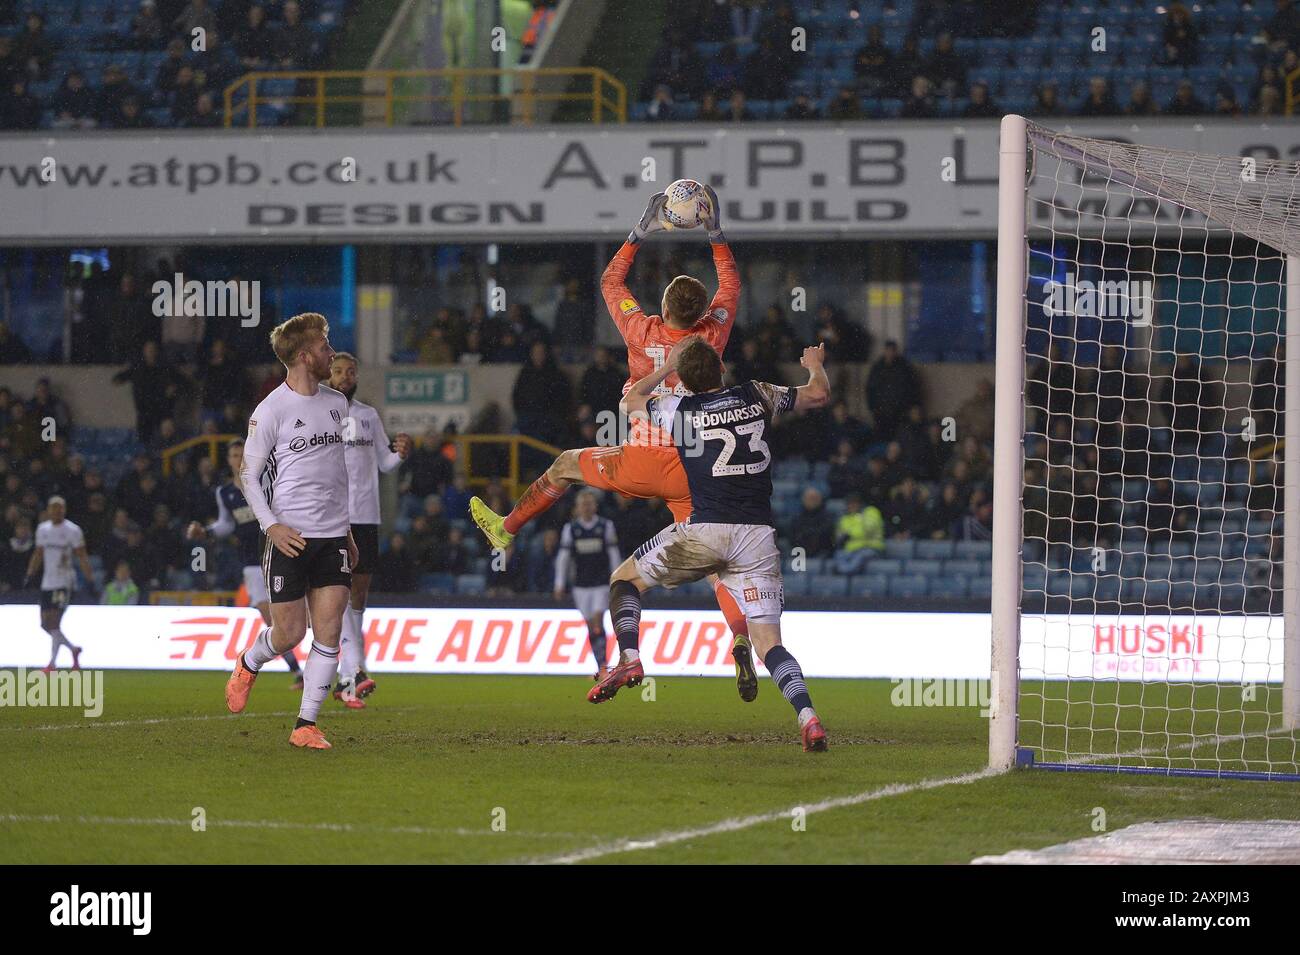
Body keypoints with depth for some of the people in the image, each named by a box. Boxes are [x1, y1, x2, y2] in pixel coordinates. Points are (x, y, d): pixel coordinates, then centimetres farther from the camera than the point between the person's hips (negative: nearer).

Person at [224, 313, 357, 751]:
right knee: (289, 634, 0)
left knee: (328, 632, -5)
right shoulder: (271, 410, -8)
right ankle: (248, 665, 33)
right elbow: (249, 475, -3)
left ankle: (306, 725, 1)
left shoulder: (337, 403, 11)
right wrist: (271, 525, -15)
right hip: (291, 535, -5)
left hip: (334, 535, 5)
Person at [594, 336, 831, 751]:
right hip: (759, 535, 2)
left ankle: (629, 658, -3)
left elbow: (630, 401, 26)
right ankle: (806, 715, -21)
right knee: (768, 643, 3)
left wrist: (668, 365, 39)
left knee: (625, 578, 19)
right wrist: (815, 364, 39)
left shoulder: (678, 409, 6)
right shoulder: (756, 396, 9)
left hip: (704, 529, -2)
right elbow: (818, 394, 18)